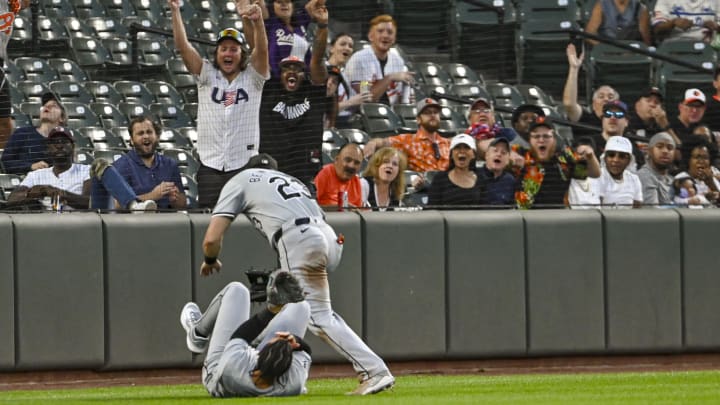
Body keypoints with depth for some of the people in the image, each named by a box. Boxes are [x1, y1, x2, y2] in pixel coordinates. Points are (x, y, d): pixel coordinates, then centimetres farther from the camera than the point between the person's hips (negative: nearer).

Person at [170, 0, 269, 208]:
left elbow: (262, 49, -11)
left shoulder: (252, 77, 6)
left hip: (244, 165, -1)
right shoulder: (207, 75, 9)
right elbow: (183, 46, 0)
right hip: (210, 166, 1)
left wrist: (257, 21, -31)